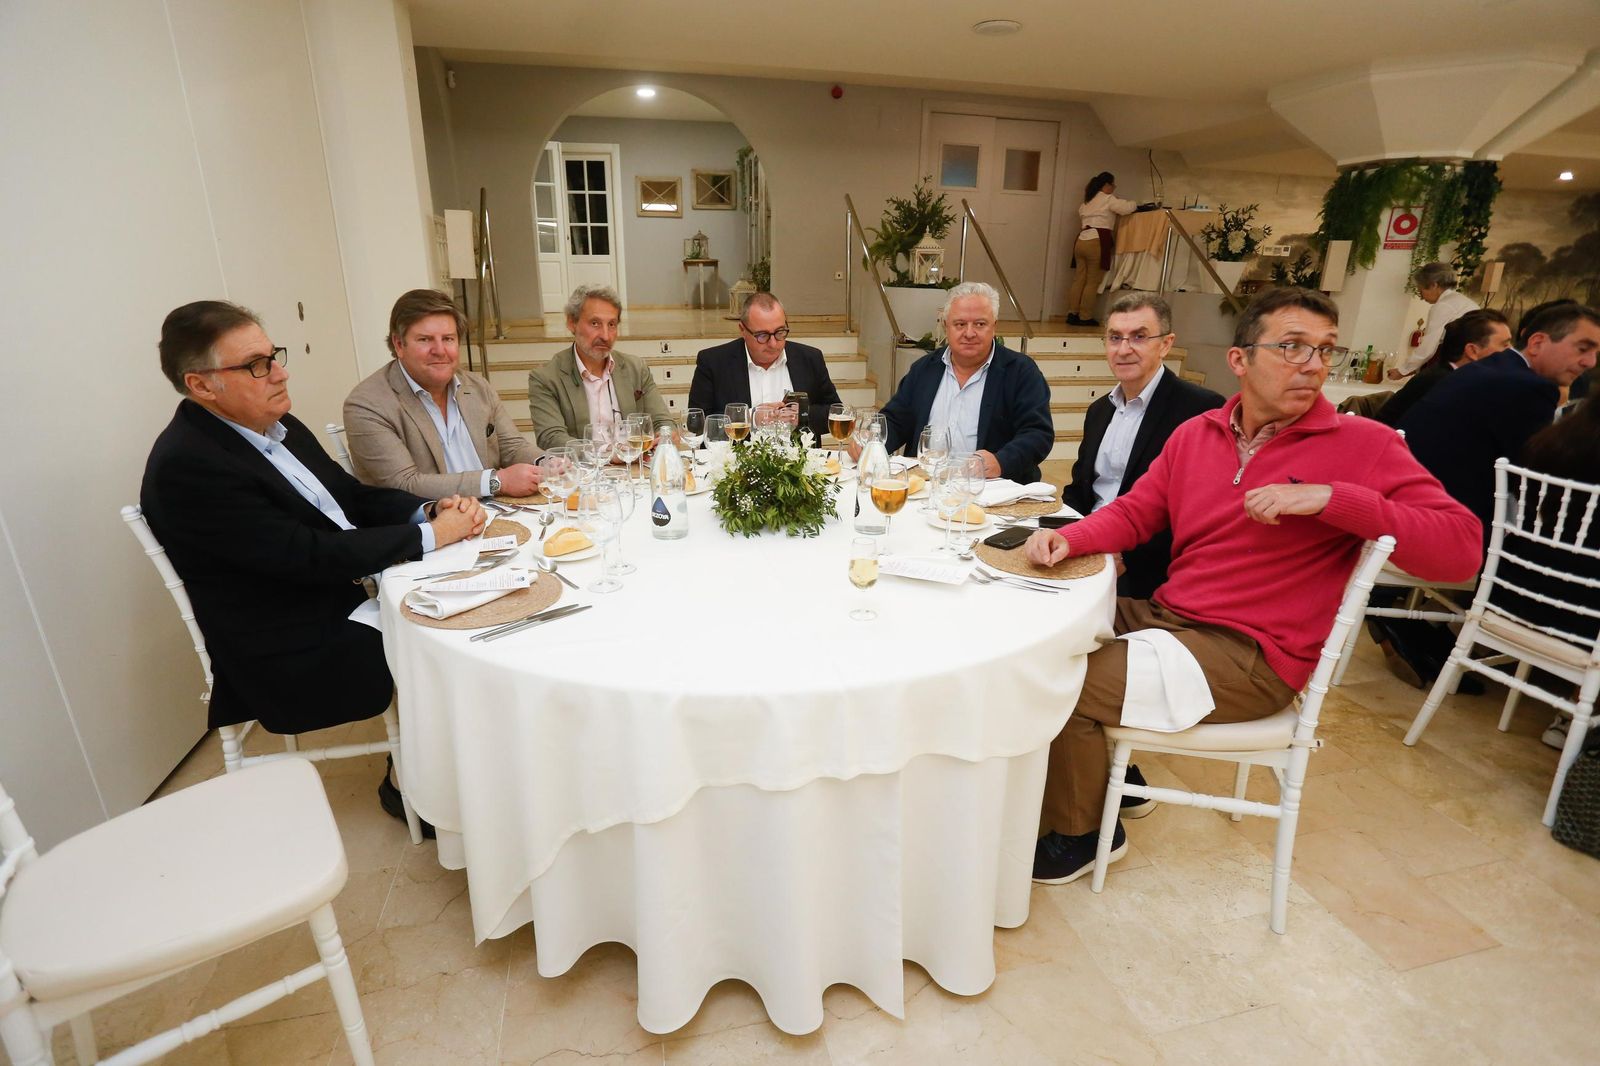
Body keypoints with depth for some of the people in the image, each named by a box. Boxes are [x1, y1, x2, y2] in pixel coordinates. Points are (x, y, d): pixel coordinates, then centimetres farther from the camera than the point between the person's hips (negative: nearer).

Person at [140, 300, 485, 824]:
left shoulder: (275, 425, 5)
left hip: (342, 605, 8)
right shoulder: (186, 466, -21)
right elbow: (311, 555, -26)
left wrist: (430, 509, -9)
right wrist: (431, 536, -22)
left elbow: (353, 495, 10)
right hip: (292, 661, -8)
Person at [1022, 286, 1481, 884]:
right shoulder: (1195, 434, 7)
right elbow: (1133, 513, 12)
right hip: (1165, 614, 6)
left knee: (1064, 688, -17)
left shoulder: (1365, 445, -7)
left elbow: (1461, 550, -12)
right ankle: (1094, 772, 22)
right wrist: (1068, 538, -8)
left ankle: (1078, 835, 11)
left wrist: (1332, 497, -24)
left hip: (1251, 655, -6)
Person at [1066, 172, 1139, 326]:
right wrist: (1135, 204, 10)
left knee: (1079, 279, 7)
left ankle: (1072, 314, 3)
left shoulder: (1086, 202, 21)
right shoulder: (1108, 199, -1)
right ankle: (1085, 317, -1)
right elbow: (1126, 208, -10)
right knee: (1093, 281, -2)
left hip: (1081, 241, 7)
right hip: (1097, 242, -7)